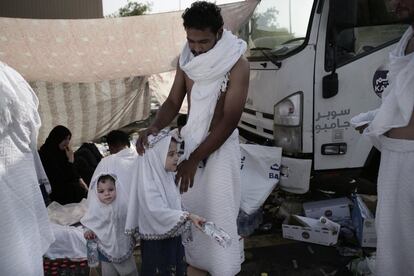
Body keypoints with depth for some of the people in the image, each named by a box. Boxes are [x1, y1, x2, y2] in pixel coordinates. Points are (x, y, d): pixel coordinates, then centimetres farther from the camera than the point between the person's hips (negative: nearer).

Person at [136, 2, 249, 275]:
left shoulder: (237, 65, -18)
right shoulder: (186, 59, 0)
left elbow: (230, 121, -20)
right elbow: (173, 102, 5)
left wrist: (194, 159, -22)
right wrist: (153, 128, -17)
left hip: (220, 146, -5)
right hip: (190, 140, 5)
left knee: (218, 213, 1)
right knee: (188, 207, 13)